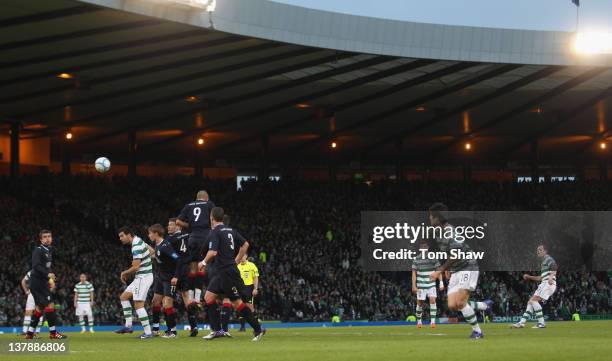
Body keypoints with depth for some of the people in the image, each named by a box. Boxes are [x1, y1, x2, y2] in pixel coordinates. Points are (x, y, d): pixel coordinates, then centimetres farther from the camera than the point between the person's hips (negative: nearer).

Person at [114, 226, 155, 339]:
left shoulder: (136, 247, -21)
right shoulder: (139, 240, 10)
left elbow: (135, 267, -24)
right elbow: (152, 251, 24)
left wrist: (124, 273, -7)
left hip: (143, 277, -11)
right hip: (140, 277, 11)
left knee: (138, 304, -12)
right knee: (124, 296, 14)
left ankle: (148, 332, -13)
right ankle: (128, 325, 12)